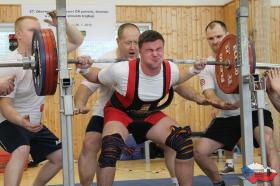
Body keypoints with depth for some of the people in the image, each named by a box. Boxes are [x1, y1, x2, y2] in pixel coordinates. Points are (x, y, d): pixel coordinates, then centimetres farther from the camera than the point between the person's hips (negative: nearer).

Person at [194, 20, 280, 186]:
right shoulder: (207, 67, 0)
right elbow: (209, 95, -14)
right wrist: (222, 104, -38)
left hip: (252, 110, -3)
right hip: (228, 116, 3)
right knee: (200, 152, -7)